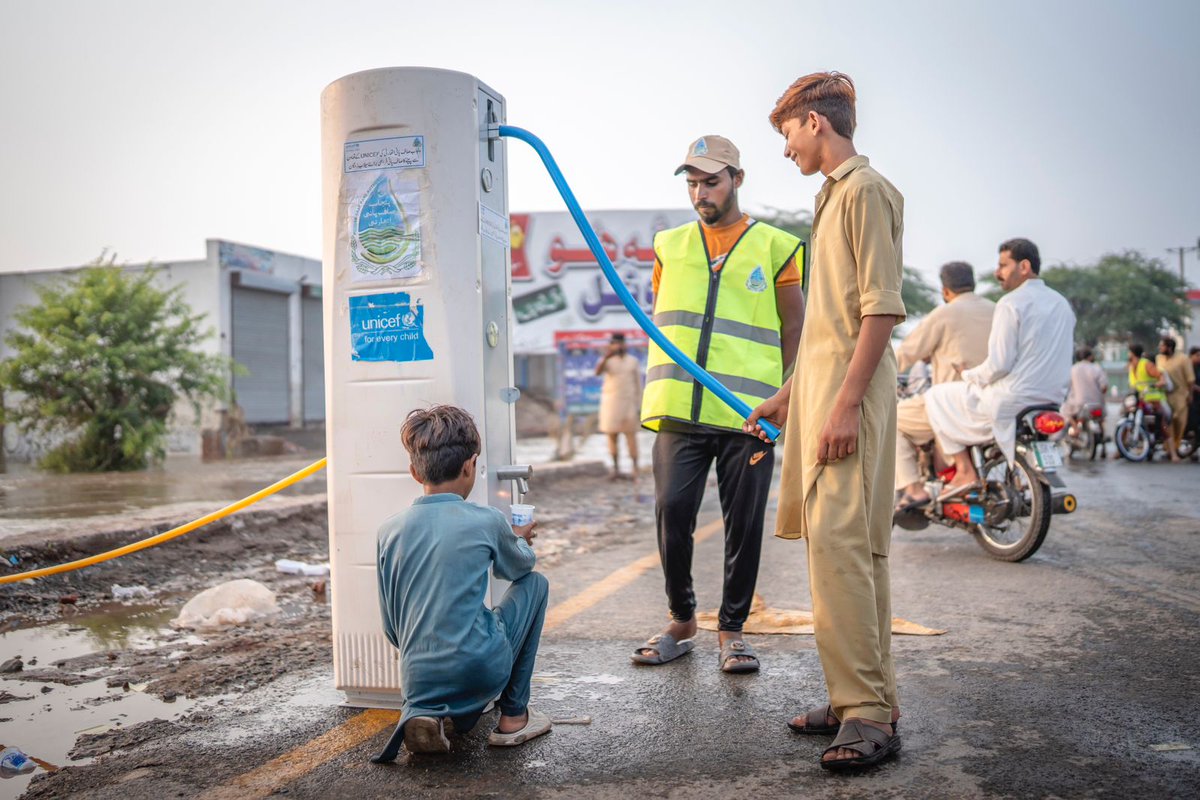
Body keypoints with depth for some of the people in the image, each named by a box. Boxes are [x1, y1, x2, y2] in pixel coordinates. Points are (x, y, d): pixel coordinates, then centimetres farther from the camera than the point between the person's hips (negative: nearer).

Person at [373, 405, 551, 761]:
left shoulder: (389, 530, 3)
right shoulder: (487, 521, -6)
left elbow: (392, 628, 10)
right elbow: (519, 566, 18)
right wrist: (519, 541, 39)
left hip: (417, 679, 4)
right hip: (480, 671, -4)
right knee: (534, 583, 19)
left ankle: (424, 713, 1)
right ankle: (513, 715, 18)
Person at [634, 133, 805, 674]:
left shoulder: (774, 247, 7)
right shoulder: (669, 246, 14)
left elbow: (795, 328, 9)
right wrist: (663, 386, 8)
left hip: (749, 414, -1)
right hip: (680, 411, 2)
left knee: (744, 525, 4)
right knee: (671, 513, -3)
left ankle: (732, 628, 20)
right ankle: (681, 620, 18)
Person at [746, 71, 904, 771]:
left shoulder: (866, 189, -6)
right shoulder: (834, 194, 24)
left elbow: (883, 308, -16)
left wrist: (846, 401, -22)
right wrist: (790, 394, 26)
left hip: (851, 397, -10)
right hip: (821, 392, 10)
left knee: (840, 547, -14)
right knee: (848, 549, 9)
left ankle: (870, 713, -9)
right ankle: (859, 701, 16)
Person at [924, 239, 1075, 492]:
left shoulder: (1011, 303, -14)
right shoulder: (1062, 303, 13)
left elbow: (999, 364, -20)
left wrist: (968, 375, -2)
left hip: (1012, 400, -9)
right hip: (1053, 401, 9)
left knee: (936, 396, 8)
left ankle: (965, 471, 0)